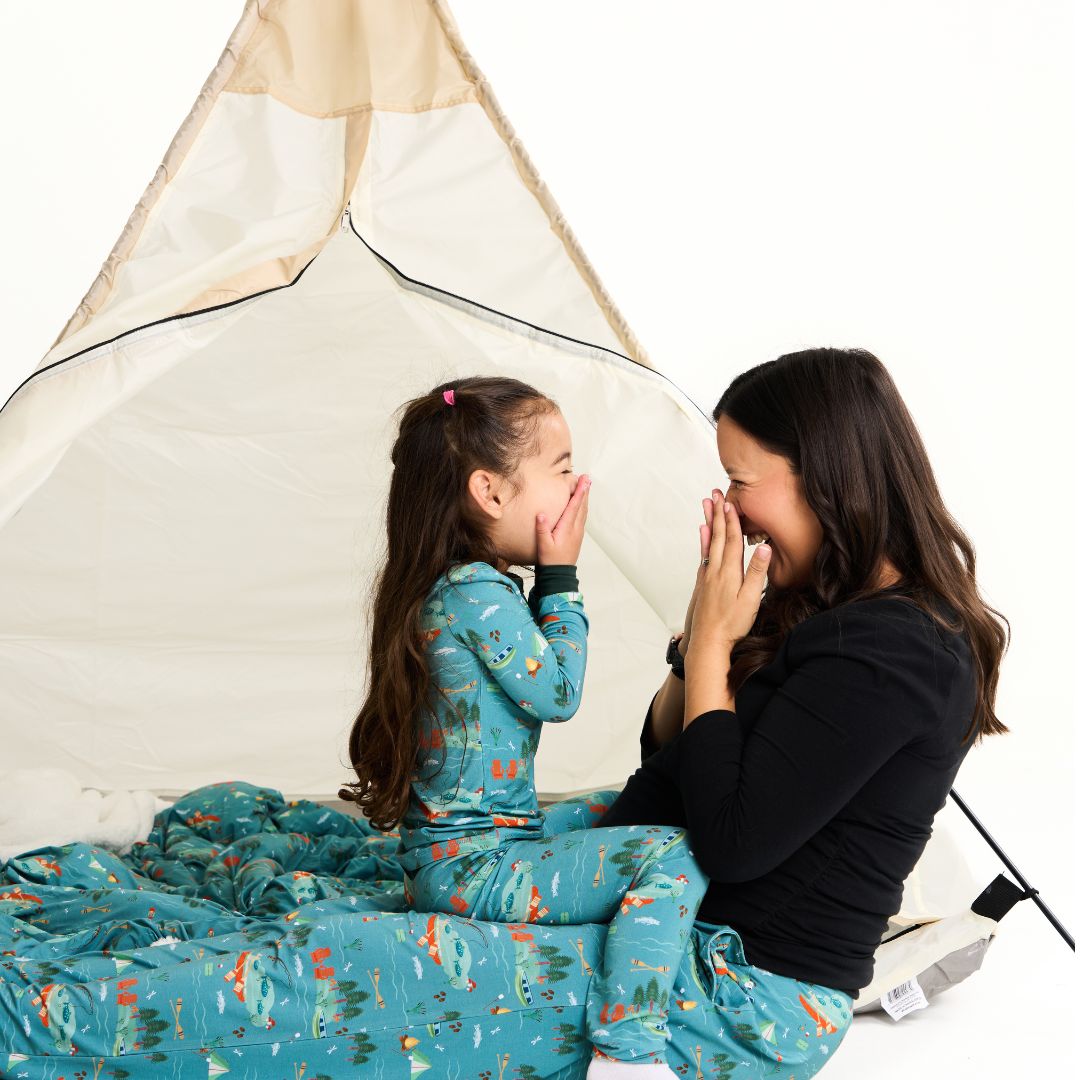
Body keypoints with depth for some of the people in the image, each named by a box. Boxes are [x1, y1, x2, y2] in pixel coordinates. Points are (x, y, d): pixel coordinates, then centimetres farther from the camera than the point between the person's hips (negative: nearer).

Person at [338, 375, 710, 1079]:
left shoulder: (450, 586, 10)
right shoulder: (479, 594, -21)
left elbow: (536, 671, 20)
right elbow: (558, 695, -13)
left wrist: (547, 583, 7)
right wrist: (560, 579, -7)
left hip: (442, 848, 11)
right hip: (471, 871, -11)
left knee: (618, 810, 27)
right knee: (672, 856, -19)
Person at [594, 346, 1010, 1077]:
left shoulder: (887, 655, -21)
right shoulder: (818, 615, 9)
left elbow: (730, 843, -24)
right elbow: (662, 756, 15)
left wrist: (711, 644, -16)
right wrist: (702, 633, -2)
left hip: (753, 1001, -9)